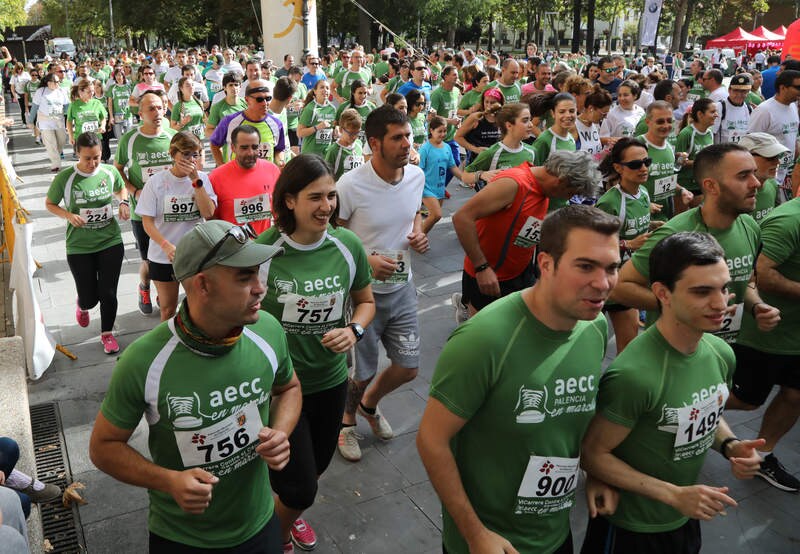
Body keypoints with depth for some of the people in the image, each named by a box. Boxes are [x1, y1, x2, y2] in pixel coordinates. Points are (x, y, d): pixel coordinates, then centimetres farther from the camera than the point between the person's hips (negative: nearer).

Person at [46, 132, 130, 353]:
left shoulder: (110, 172, -5)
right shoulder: (65, 178, -13)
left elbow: (121, 189, 16)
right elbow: (49, 204, 1)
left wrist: (124, 202, -5)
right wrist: (69, 215, -17)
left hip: (111, 243, 1)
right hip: (79, 247, -1)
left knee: (108, 293, 5)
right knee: (89, 298, 7)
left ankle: (107, 333, 30)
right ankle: (82, 306, 47)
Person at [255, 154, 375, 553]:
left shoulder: (347, 246, -9)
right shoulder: (262, 250, -19)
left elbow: (366, 302, 5)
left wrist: (353, 330, -14)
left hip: (331, 380, 4)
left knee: (316, 466, 25)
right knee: (299, 489, 3)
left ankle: (289, 511, 60)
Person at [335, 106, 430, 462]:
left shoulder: (417, 176, -4)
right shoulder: (350, 185, -23)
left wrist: (418, 232, -6)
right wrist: (366, 261, -27)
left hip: (402, 288, 5)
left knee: (408, 368, 13)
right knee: (361, 375, 9)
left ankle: (369, 404, 45)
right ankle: (347, 420, 43)